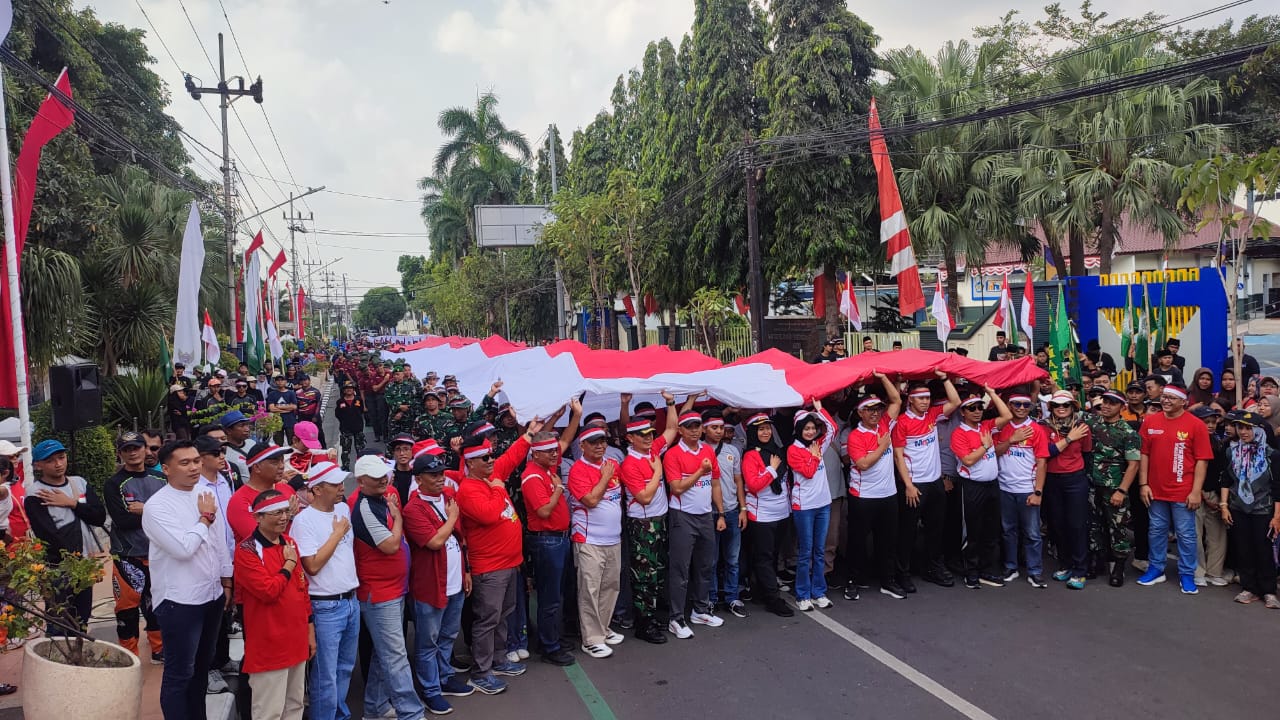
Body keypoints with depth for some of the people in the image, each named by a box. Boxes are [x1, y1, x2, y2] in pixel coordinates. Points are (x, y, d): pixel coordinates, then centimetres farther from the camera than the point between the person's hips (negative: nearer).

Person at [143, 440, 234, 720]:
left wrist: (226, 582, 13)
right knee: (179, 673, 4)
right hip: (179, 601, -7)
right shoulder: (157, 506, -15)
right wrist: (205, 518, -13)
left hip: (212, 595, 7)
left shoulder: (207, 496, 5)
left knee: (202, 667, 20)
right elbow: (183, 548, -25)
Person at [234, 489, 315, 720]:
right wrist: (289, 564, -10)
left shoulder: (290, 543, 9)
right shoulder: (247, 550, -14)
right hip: (269, 644, -7)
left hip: (296, 640, 7)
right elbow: (268, 591, -23)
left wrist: (310, 629, 14)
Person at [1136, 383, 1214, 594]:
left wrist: (1196, 491, -11)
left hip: (1183, 493, -3)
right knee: (1156, 531, 14)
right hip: (1156, 490, 3)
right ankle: (1156, 569, 27)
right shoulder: (1150, 421, 2)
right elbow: (1144, 454, 4)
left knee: (1186, 535, 6)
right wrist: (1143, 484, 0)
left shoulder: (1196, 425, -7)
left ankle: (1186, 575, 18)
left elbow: (1202, 460, -8)